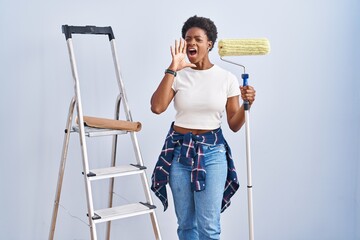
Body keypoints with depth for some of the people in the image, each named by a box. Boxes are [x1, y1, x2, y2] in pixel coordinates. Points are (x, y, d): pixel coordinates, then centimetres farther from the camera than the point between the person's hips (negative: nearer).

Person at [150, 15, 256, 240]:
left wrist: (246, 104, -17)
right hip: (179, 150, 1)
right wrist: (172, 69, -18)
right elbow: (157, 107, -18)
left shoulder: (227, 78, -1)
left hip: (212, 152, -1)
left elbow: (234, 125, 2)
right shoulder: (178, 76, -1)